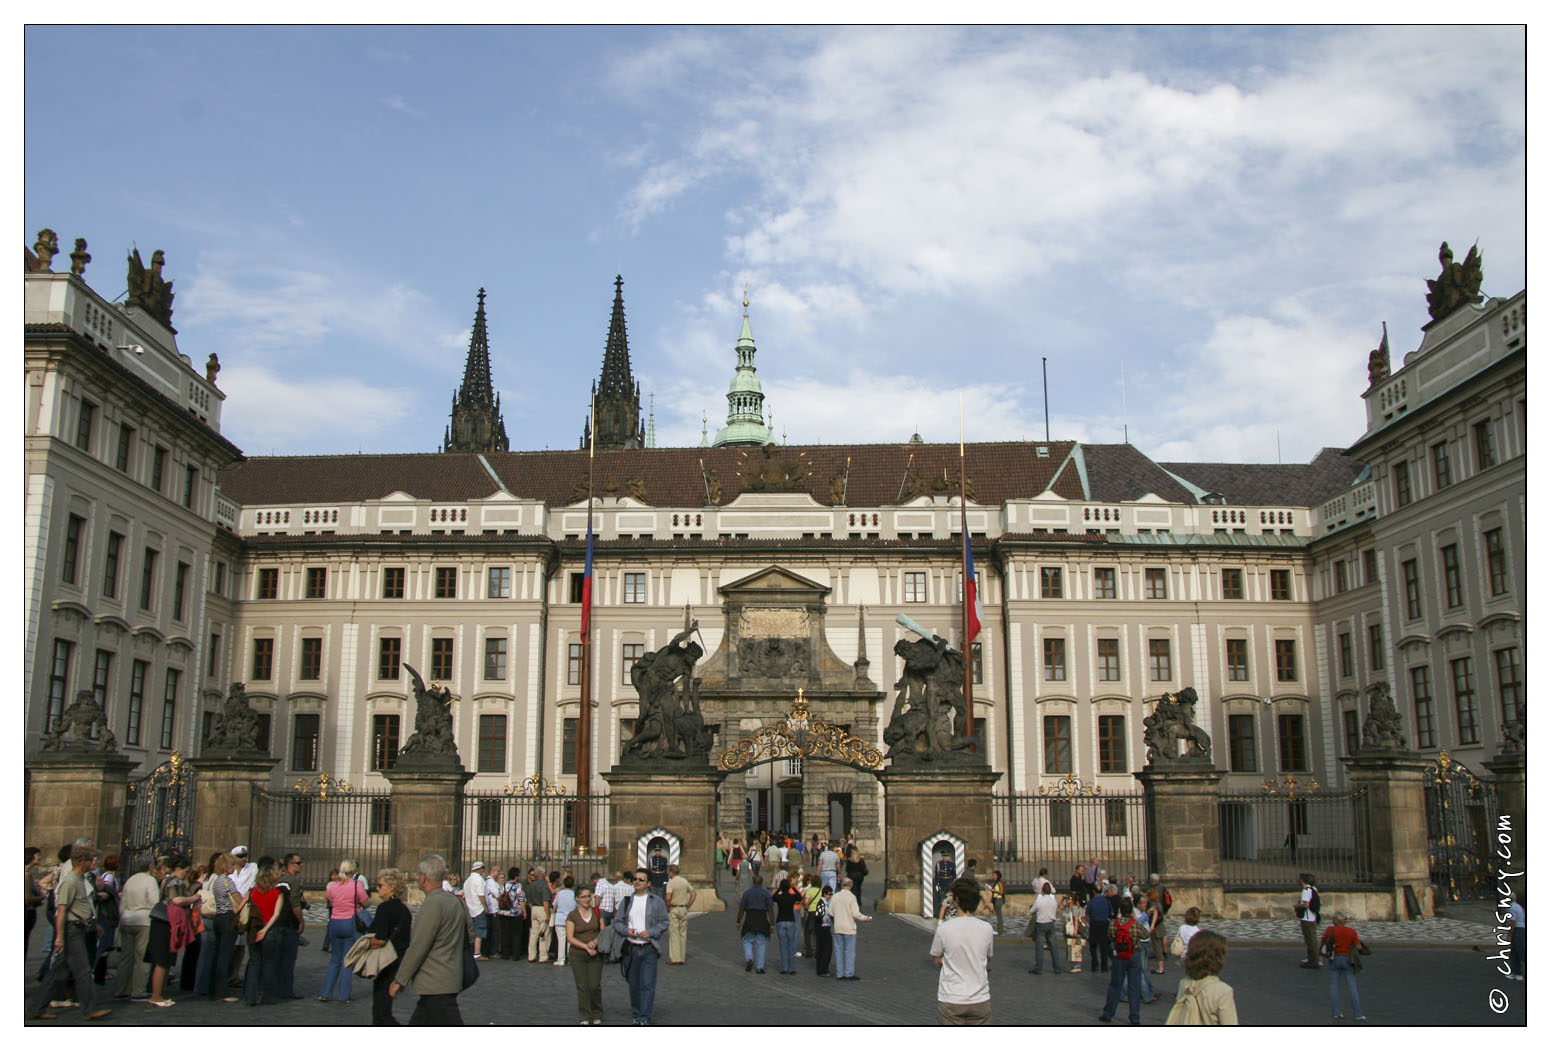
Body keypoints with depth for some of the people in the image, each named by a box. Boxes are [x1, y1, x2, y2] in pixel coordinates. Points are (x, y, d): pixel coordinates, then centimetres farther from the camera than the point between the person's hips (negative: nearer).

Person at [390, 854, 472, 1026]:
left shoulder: (433, 904, -17)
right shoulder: (456, 902, 11)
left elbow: (417, 948, -17)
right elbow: (470, 937, 17)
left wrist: (399, 980, -9)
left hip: (436, 985, -10)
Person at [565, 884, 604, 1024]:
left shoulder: (597, 912, 5)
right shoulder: (572, 915, -2)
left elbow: (603, 931, 7)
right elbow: (570, 938, -6)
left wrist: (595, 942, -12)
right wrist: (586, 947, -15)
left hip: (596, 954, 1)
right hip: (578, 955, -1)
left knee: (595, 985, -3)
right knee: (582, 986, -1)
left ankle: (597, 1016, 11)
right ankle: (585, 1017, 10)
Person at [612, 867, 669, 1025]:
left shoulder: (656, 901, 3)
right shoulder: (627, 901, 11)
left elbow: (664, 923, 2)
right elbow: (617, 922, 11)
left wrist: (651, 932, -14)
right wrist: (626, 931, -9)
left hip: (649, 948, -3)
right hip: (631, 948, 3)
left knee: (648, 984, -9)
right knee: (634, 984, 9)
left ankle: (644, 1019, -9)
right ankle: (635, 1015, 23)